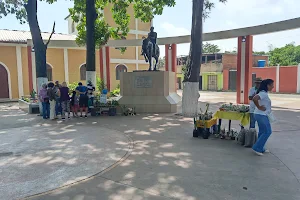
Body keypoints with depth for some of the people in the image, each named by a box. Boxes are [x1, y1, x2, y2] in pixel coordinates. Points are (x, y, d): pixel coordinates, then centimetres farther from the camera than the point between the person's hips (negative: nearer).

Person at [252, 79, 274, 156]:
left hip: (261, 115, 10)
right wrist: (259, 107, -24)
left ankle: (260, 149, 24)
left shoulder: (264, 93, 11)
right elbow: (254, 99, -36)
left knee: (262, 132, 15)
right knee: (267, 132, -4)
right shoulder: (263, 93, -20)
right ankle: (257, 147, 0)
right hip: (262, 115, -10)